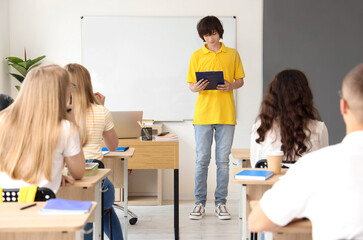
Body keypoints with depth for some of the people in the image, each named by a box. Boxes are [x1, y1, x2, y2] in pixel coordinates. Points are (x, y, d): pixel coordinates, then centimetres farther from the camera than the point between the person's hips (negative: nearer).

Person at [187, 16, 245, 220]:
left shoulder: (232, 54, 8)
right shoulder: (197, 56, 8)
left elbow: (240, 80, 12)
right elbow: (191, 84, 9)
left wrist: (231, 86, -10)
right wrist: (196, 88, -15)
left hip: (226, 115, 0)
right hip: (203, 114, 0)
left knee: (223, 160, 3)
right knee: (202, 160, 2)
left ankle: (221, 203, 11)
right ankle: (200, 203, 10)